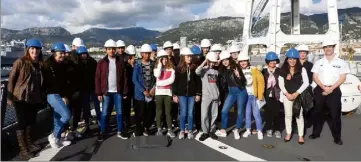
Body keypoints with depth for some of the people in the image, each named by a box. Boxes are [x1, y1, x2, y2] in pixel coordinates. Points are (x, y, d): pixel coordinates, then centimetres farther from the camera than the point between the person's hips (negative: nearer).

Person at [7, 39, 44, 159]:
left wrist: (42, 97, 10)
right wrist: (10, 97, -9)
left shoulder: (40, 64, 4)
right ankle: (23, 150, 10)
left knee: (31, 122, 15)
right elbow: (11, 79, -7)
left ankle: (29, 143, 34)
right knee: (22, 123, 1)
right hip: (21, 98, -5)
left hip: (35, 99, 5)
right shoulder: (20, 62, -10)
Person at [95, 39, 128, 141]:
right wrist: (98, 93, -6)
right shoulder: (101, 62, 0)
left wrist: (125, 91, -1)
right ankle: (102, 132, 17)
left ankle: (120, 131, 20)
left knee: (119, 112, 9)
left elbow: (124, 77, 3)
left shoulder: (120, 62, 3)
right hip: (106, 92, -1)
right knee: (104, 113, 6)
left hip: (118, 92, 1)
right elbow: (97, 78, 0)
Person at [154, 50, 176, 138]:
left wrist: (160, 83, -13)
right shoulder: (157, 67, 6)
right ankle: (159, 129, 15)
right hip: (159, 92, 0)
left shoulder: (171, 68, 3)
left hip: (168, 92, 0)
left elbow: (172, 80, -10)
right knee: (159, 111, 7)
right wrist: (160, 64, -12)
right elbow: (157, 75, -17)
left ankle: (169, 129, 11)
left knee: (168, 111, 4)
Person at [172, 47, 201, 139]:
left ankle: (190, 131, 19)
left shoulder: (194, 68, 2)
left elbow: (198, 81, 4)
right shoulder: (178, 68, -2)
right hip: (182, 94, -1)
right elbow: (175, 82, -1)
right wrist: (174, 94, -4)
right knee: (183, 113, 2)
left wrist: (198, 94, 1)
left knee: (190, 113, 7)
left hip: (192, 94, 1)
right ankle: (182, 131, 16)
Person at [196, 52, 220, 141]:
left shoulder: (216, 71, 13)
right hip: (206, 96, -4)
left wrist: (219, 97, 14)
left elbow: (217, 85, 16)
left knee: (214, 115, 8)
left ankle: (212, 131, 20)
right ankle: (205, 132, 10)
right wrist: (204, 62, -19)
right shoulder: (203, 70, -2)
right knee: (204, 115, -4)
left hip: (215, 97, 4)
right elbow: (197, 71, -28)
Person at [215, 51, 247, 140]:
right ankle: (223, 130, 12)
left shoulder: (236, 67, -14)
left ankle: (237, 130, 22)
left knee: (240, 112, 5)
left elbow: (243, 81, -16)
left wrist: (238, 76, -34)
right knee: (224, 110, 0)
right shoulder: (223, 70, 2)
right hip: (231, 92, 5)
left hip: (241, 91, -5)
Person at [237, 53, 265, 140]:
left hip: (254, 95, -3)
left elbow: (261, 81, -6)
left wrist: (260, 95, -8)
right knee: (247, 113, 10)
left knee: (256, 114, 0)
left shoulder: (254, 70, -6)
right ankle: (248, 130, 22)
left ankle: (259, 131, 11)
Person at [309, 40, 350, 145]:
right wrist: (324, 87, -12)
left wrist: (331, 88, -13)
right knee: (318, 112, 10)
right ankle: (316, 133, 24)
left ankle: (337, 137, 13)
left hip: (334, 91, -2)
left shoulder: (341, 62, 2)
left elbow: (343, 78, -3)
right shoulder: (318, 62, 7)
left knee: (335, 114, 0)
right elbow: (315, 77, 2)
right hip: (320, 90, 2)